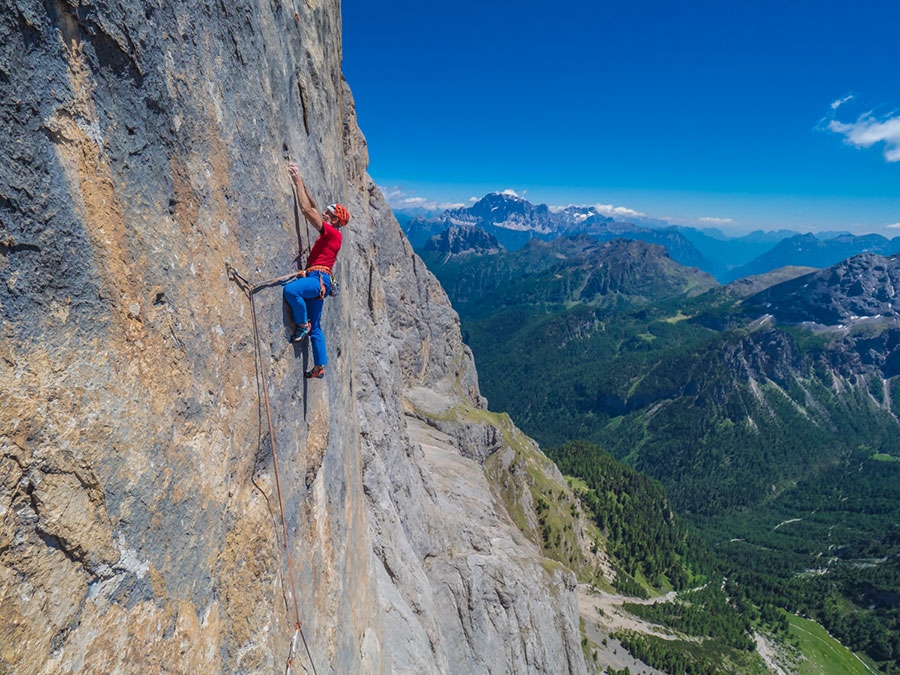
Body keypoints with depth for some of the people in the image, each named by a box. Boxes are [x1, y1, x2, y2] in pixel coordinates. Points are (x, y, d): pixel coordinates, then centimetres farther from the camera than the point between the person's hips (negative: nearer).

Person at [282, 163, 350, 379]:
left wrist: (298, 181, -3)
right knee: (315, 327, 9)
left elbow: (307, 210, -10)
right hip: (316, 280, 10)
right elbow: (311, 209, 28)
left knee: (290, 289, -34)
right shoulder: (329, 233, 21)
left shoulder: (333, 232, -4)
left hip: (319, 278, -10)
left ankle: (302, 325, -15)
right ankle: (319, 367, 13)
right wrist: (300, 182, 26)